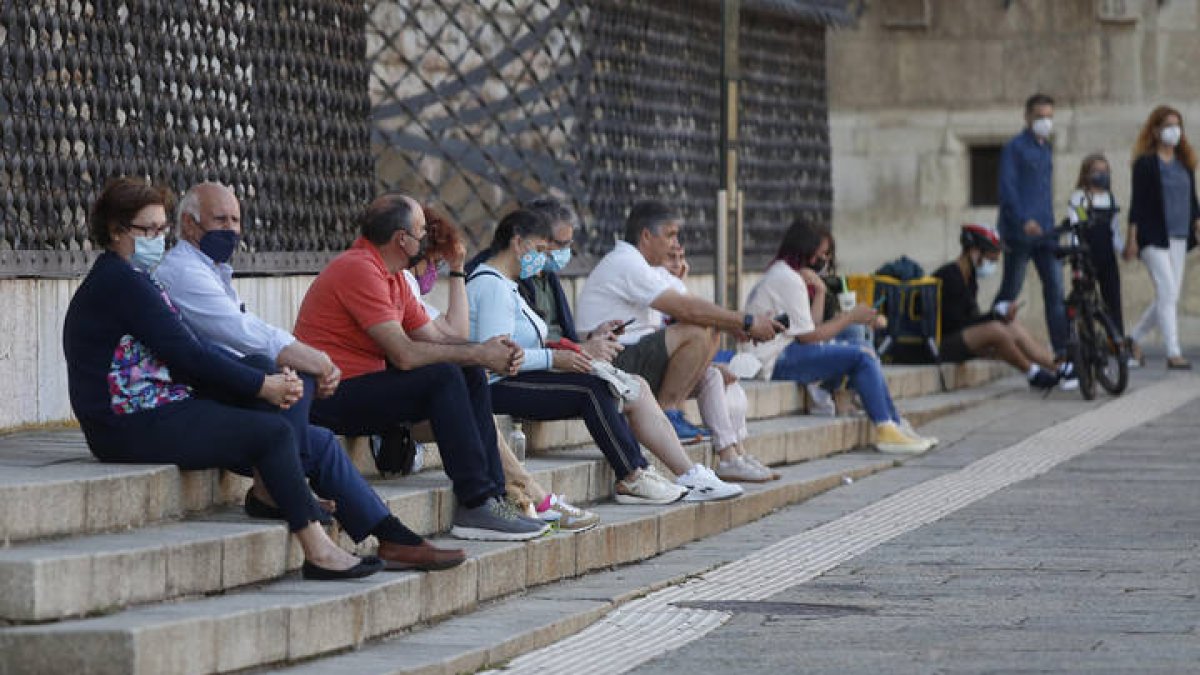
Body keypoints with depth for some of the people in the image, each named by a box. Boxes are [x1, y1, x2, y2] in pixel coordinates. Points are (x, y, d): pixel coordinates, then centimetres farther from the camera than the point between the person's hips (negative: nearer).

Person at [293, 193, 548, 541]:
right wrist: (478, 354, -15)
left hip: (364, 385, 10)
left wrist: (490, 351, -7)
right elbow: (404, 354, -23)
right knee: (443, 377, -23)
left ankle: (492, 496, -1)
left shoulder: (392, 277, 16)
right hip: (330, 396, -10)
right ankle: (475, 505, -23)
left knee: (471, 377, 5)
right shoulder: (358, 270, -17)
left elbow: (433, 339, 12)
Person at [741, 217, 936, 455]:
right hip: (776, 362, -11)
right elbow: (808, 337, -15)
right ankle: (886, 431, -16)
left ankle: (896, 427, 6)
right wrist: (851, 317, -6)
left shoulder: (781, 273, 19)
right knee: (861, 358, -18)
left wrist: (819, 290, 0)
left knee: (865, 354, 8)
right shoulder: (788, 280, -14)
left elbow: (806, 328, 10)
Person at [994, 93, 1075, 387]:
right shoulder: (1014, 148, -4)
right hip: (1019, 234, -6)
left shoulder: (1046, 149, 19)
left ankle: (1063, 358, -9)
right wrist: (1023, 220, -25)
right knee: (1010, 292, 1)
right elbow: (1007, 187, -13)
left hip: (1045, 234, 6)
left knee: (1056, 291, -4)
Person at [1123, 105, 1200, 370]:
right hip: (1153, 238, -7)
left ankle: (1133, 339, 23)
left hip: (1179, 239, 7)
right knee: (1168, 293, -13)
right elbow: (1137, 202, -7)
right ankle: (1173, 353, -14)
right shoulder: (1145, 163, -4)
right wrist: (1132, 239, -12)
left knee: (1169, 298, 7)